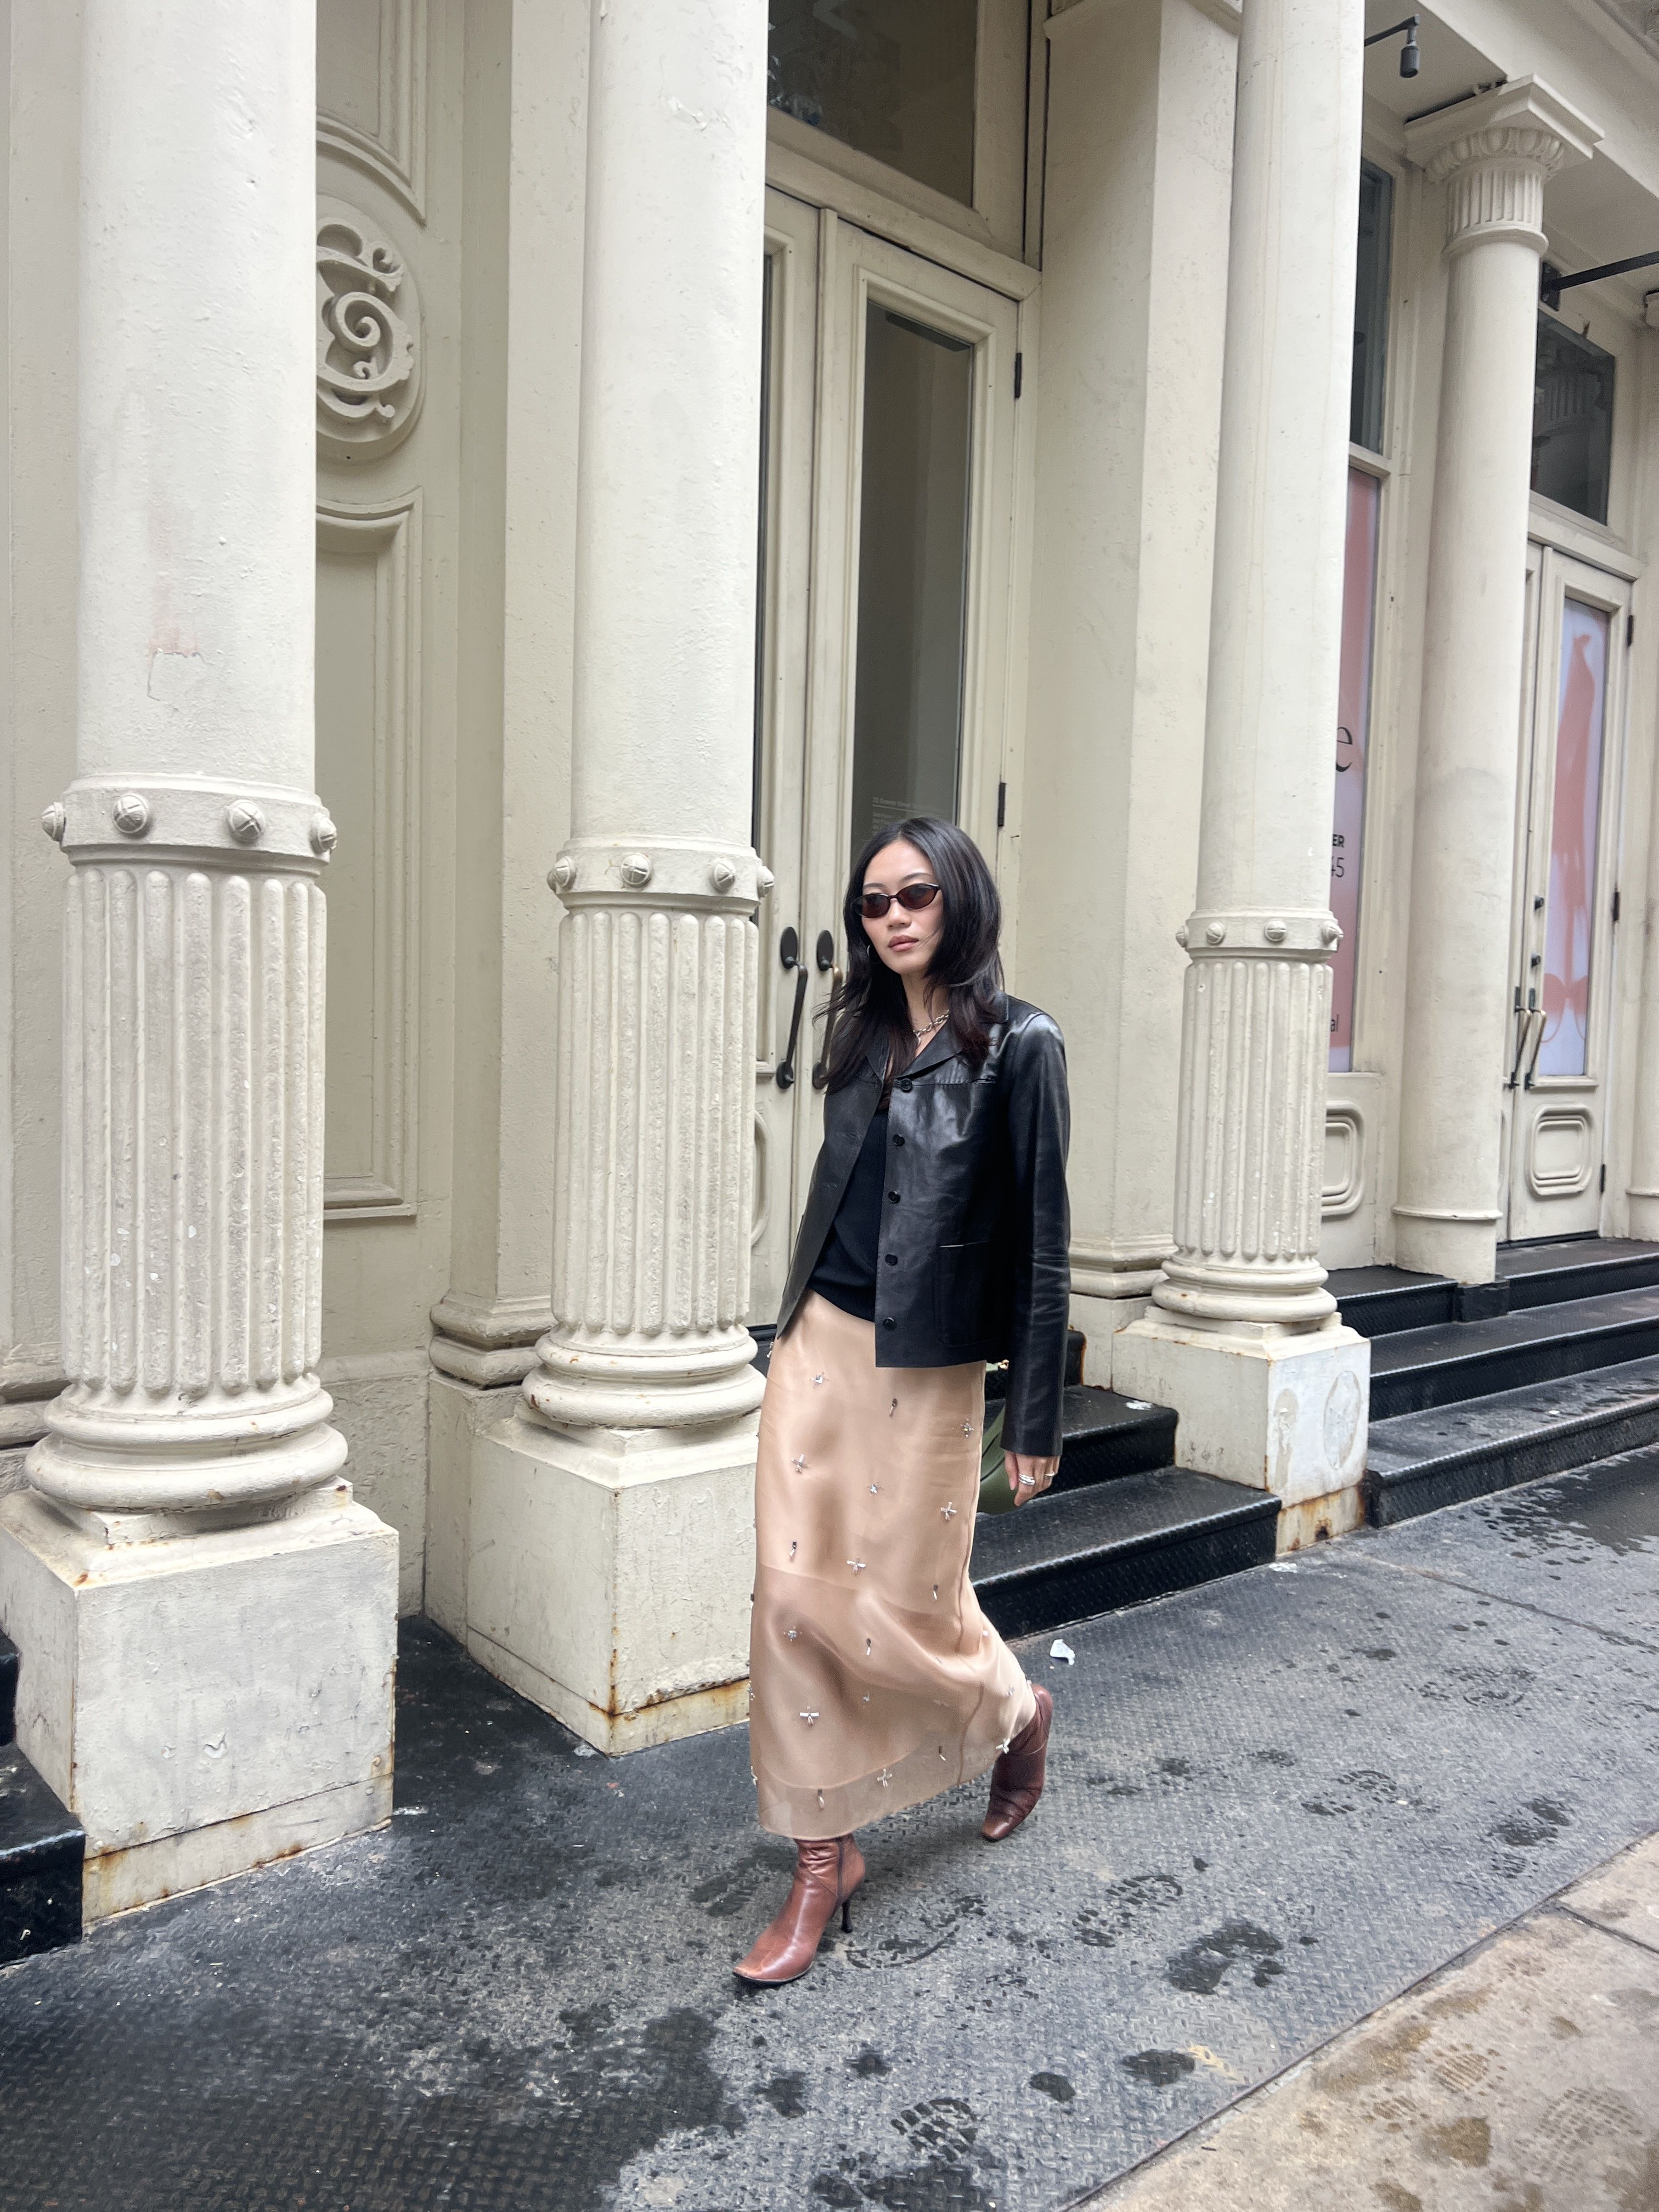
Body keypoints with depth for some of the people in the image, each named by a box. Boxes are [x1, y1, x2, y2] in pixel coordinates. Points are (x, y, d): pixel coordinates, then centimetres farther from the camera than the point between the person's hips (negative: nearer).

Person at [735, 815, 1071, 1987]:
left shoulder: (1019, 1045, -9)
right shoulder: (864, 1034, 10)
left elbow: (1041, 1238, -9)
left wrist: (1037, 1418, -9)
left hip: (927, 1368, -5)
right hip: (818, 1343, 6)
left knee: (906, 1602, 6)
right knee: (797, 1592, 3)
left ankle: (1015, 1711, 41)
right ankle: (826, 1858, 19)